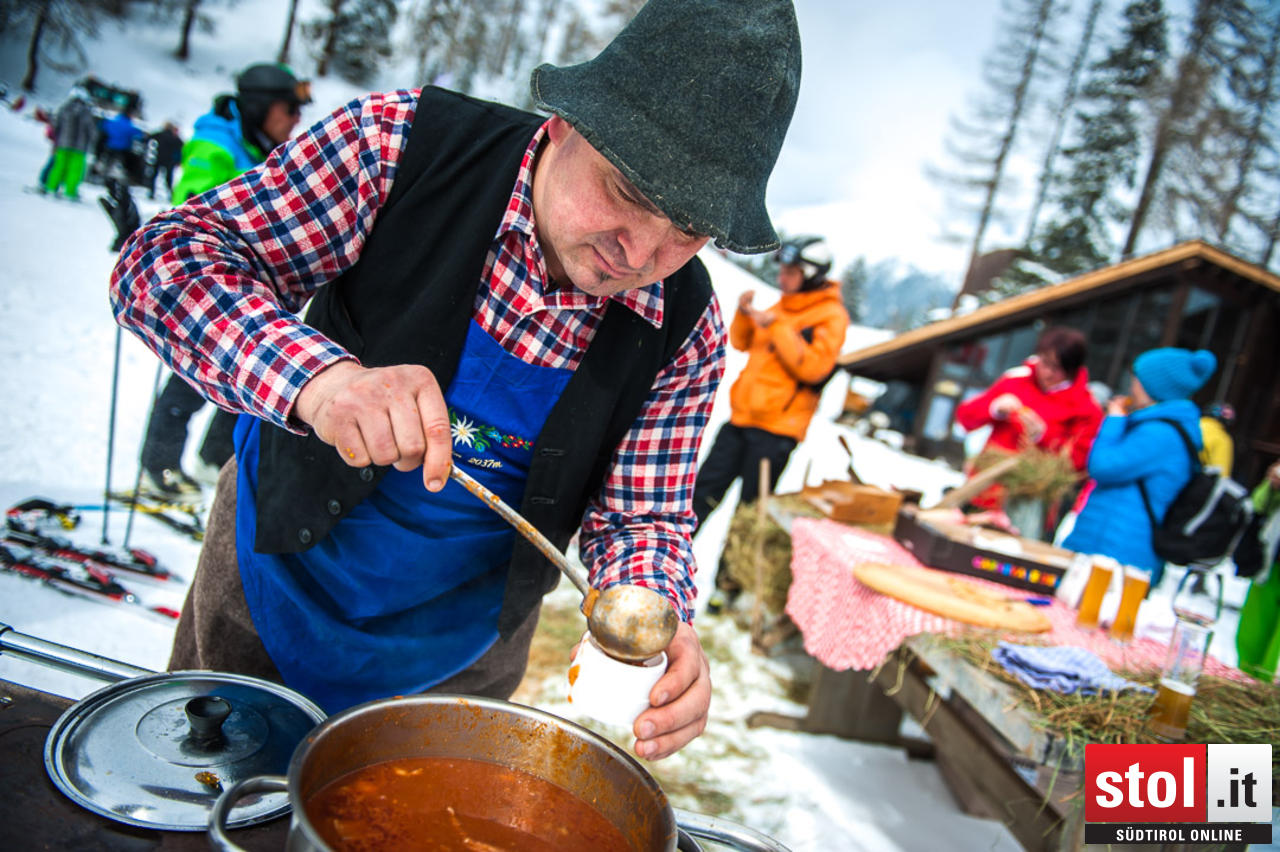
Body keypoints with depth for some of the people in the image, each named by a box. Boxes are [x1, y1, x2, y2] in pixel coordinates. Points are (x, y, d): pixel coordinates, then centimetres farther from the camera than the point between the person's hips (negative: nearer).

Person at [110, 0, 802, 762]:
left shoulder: (686, 331, -18)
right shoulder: (402, 143, -26)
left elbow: (640, 513, -10)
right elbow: (163, 260, -26)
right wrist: (318, 376, -45)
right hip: (281, 571, 0)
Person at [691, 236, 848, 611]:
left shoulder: (831, 316, -7)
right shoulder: (782, 306, 15)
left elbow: (813, 367, -19)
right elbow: (742, 343, 19)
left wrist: (776, 327, -22)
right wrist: (744, 314, 1)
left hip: (777, 428, -7)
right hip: (743, 416, 7)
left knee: (750, 507, 0)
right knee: (705, 487, 9)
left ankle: (729, 579, 12)